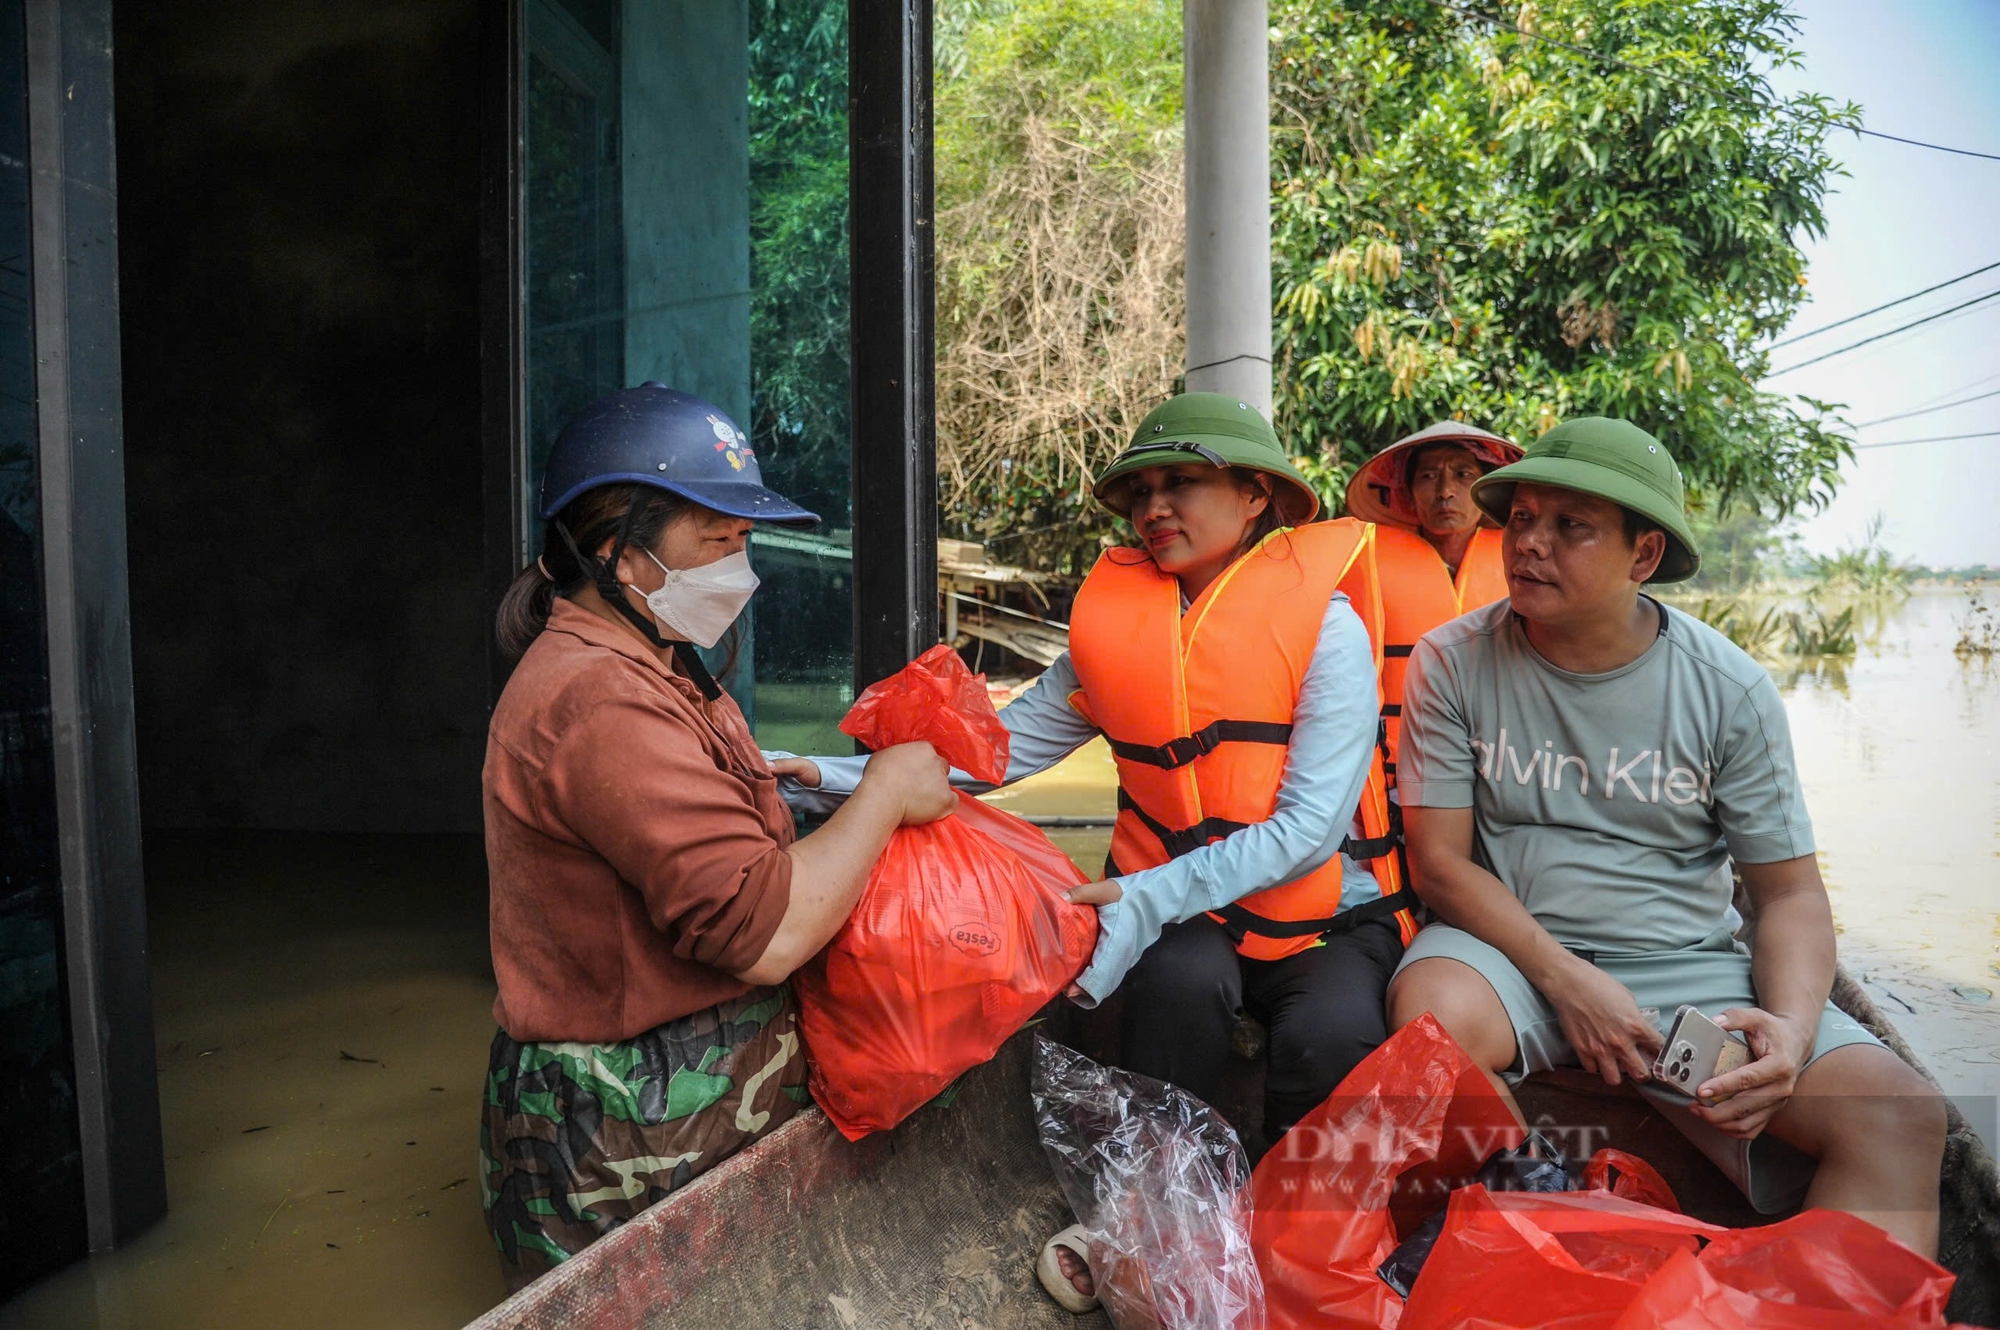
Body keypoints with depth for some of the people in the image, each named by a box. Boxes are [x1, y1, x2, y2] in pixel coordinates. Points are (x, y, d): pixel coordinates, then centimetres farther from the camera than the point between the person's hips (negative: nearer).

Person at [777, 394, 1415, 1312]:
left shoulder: (1325, 621, -10)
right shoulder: (1113, 622, 2)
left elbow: (1310, 826, -18)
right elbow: (1000, 746, -1)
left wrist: (1153, 897, -30)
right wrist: (841, 776, -13)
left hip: (1326, 915, -1)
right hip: (1185, 919, 2)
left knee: (1331, 1034, -30)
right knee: (1180, 976, -30)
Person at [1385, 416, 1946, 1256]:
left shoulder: (1731, 690, -2)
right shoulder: (1452, 663, -5)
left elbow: (1789, 892, 3)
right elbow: (1440, 860, -6)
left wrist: (1793, 1026, -18)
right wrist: (1566, 981, -18)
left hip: (1687, 964, 2)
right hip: (1512, 946, -1)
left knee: (1900, 1116, -21)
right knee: (1434, 1012, -35)